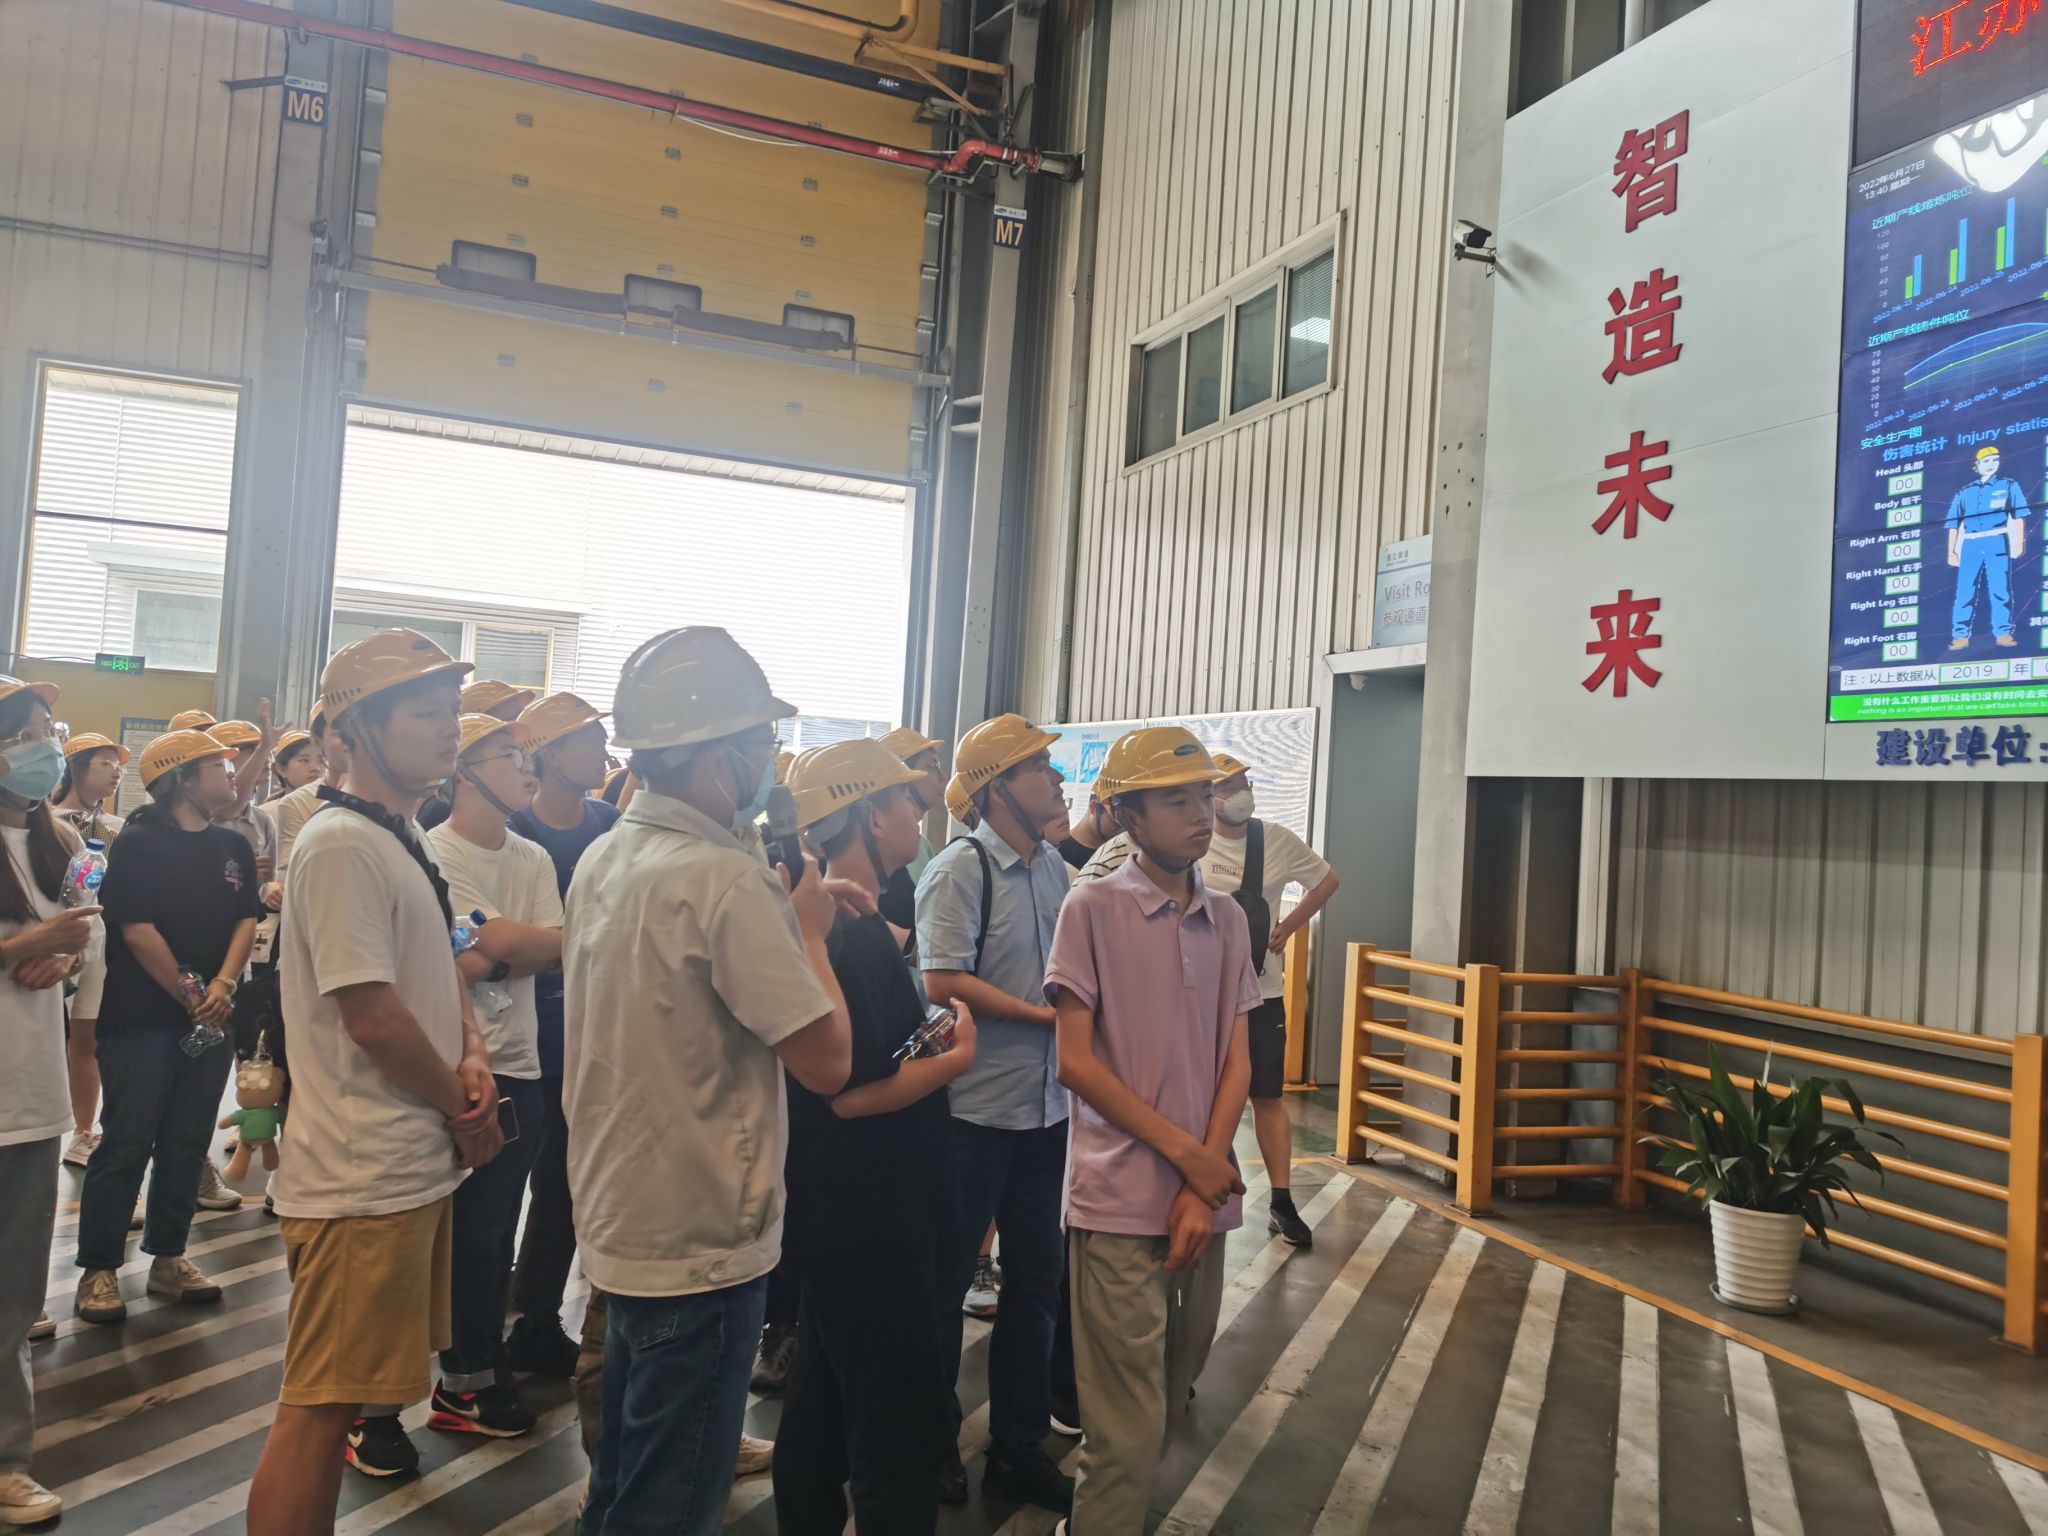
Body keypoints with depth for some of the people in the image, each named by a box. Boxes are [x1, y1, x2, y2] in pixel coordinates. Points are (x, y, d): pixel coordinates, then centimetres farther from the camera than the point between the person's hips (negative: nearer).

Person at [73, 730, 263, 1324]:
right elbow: (137, 929, -12)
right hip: (142, 1018, -6)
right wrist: (189, 995, -10)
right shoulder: (138, 842, -7)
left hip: (211, 1017, 6)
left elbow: (247, 919, 7)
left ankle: (167, 1258, 20)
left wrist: (223, 985, -8)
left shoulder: (233, 847, 11)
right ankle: (98, 1268, 8)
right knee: (126, 1143, -2)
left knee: (187, 1143, 10)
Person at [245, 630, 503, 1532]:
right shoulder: (342, 844, -17)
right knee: (318, 1408, 0)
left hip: (415, 1165, 9)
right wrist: (464, 1112, -9)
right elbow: (371, 1015, -21)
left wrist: (472, 1055, -1)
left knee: (341, 1391, 19)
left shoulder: (402, 842, 13)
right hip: (363, 1177, -9)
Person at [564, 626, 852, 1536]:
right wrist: (809, 931, -8)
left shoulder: (603, 861, 5)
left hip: (622, 1220, 9)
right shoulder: (727, 879, -24)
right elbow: (827, 1062, -22)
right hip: (701, 1239, -9)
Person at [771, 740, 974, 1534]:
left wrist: (928, 1036, 6)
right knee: (904, 1416, 2)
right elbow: (853, 1092, -26)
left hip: (840, 1211, 10)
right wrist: (957, 1057, -13)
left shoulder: (832, 921, 8)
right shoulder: (854, 934, -22)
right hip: (870, 1217, -10)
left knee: (825, 1399, 21)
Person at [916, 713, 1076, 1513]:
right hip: (975, 1109, -7)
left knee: (1035, 1277, 16)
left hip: (1046, 1107, 7)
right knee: (945, 1278, 11)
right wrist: (1042, 1015, -17)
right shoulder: (960, 869, -14)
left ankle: (1019, 1447, 32)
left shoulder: (1053, 868, 6)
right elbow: (943, 982, -20)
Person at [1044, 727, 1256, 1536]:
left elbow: (1237, 1062, 5)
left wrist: (1202, 1190, -6)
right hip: (1121, 1199, -5)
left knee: (1170, 1393, 17)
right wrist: (1185, 1154, -11)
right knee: (1130, 1427, -2)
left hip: (1205, 1196, 5)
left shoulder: (1228, 920, 7)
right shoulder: (1092, 910, -7)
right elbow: (1074, 1060, -9)